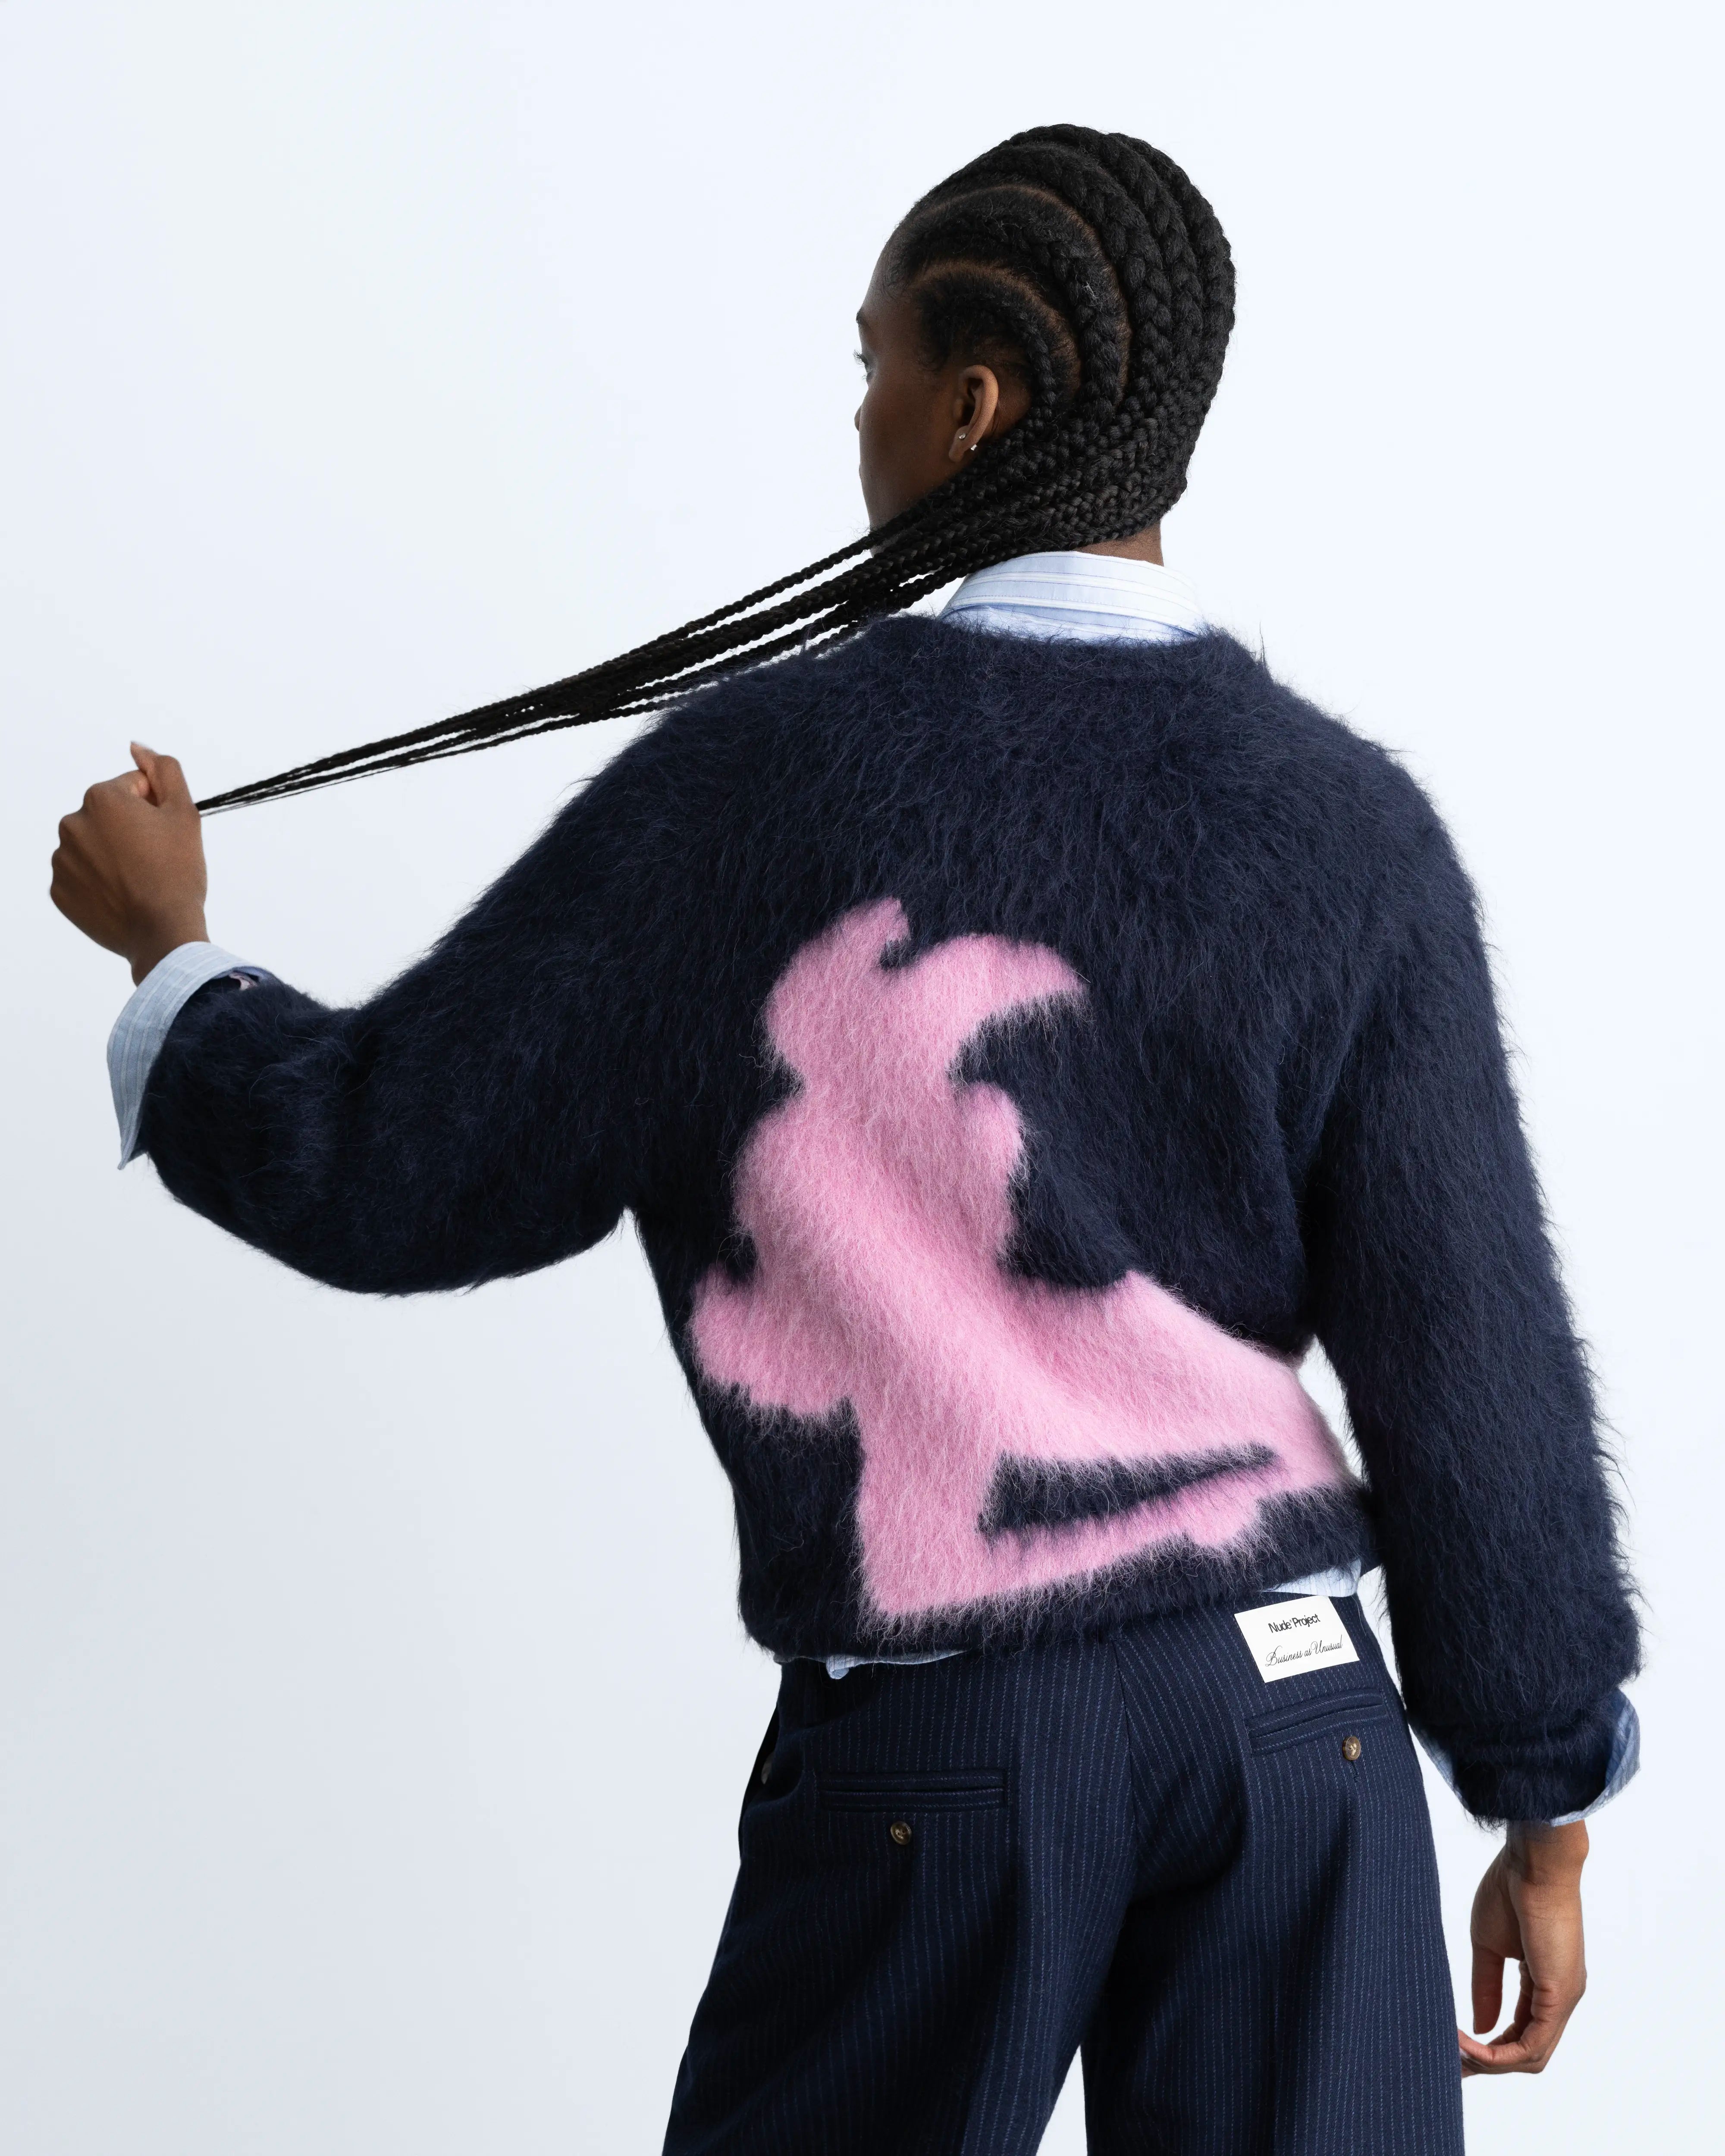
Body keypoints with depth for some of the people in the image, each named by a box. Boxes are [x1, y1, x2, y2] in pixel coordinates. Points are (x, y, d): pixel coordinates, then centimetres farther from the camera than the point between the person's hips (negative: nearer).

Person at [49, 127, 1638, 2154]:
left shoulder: (750, 780, -8)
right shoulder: (1353, 824, -4)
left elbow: (387, 1172, -1)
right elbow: (1475, 1369, -3)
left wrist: (167, 958, 19)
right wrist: (1550, 1808, 8)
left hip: (937, 1737, -1)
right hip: (1297, 1691, 2)